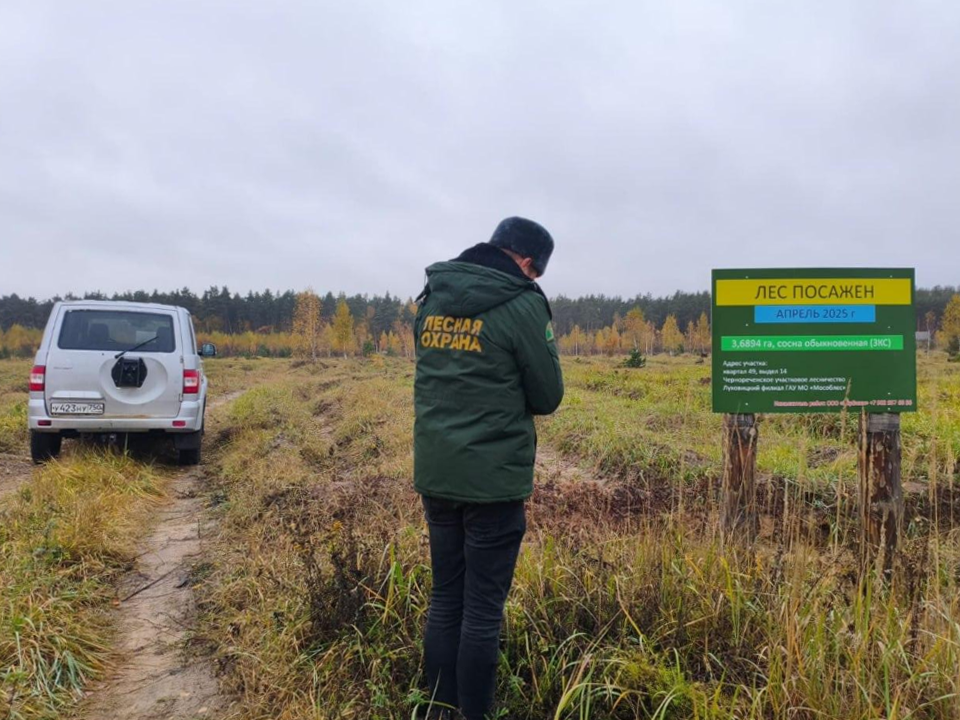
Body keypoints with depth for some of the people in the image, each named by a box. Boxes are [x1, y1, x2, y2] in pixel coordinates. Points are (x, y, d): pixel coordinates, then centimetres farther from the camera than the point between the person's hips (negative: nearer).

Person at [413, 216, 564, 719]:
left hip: (435, 474, 7)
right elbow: (548, 397, -5)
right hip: (492, 480, -6)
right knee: (482, 610, 4)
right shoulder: (521, 304, -12)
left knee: (444, 600, 16)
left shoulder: (432, 298, 7)